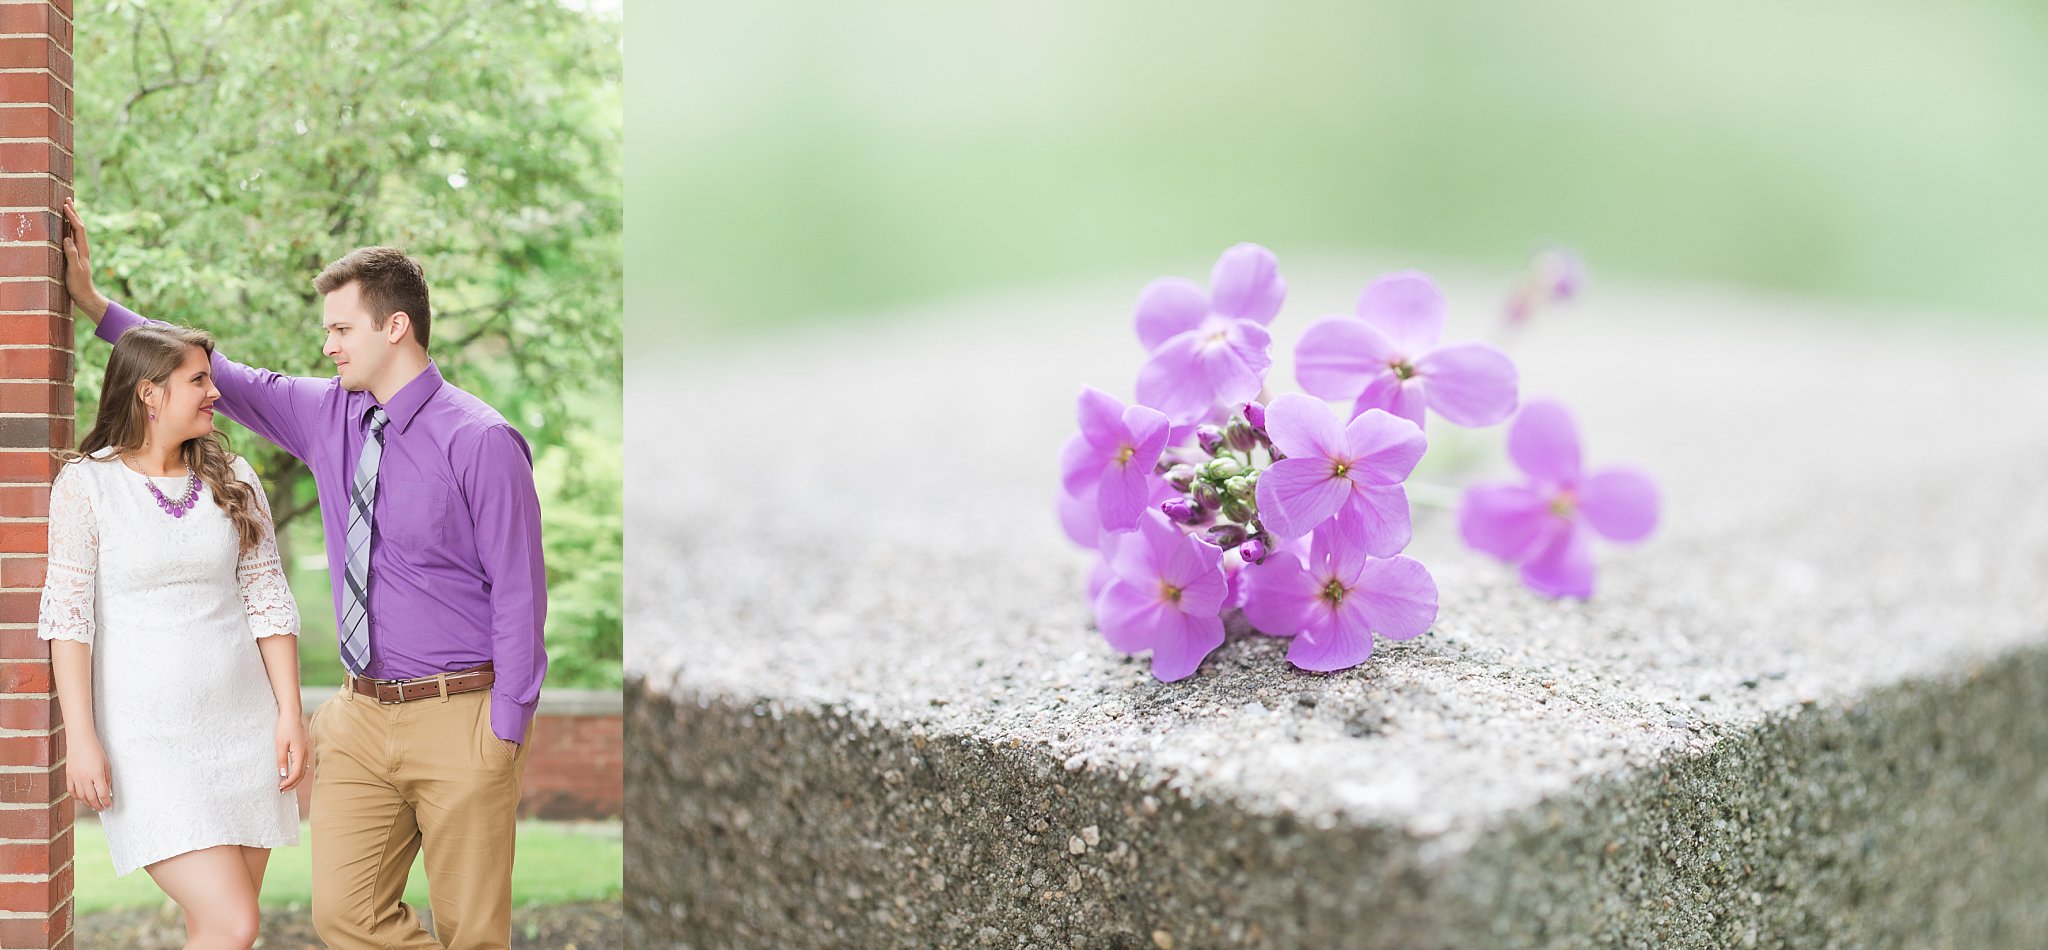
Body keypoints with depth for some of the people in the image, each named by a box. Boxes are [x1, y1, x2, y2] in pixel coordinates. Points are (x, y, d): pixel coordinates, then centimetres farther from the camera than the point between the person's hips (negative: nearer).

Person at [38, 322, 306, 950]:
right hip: (150, 739, -4)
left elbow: (267, 599, 8)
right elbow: (68, 615, -6)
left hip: (242, 727, 4)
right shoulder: (87, 483, -4)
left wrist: (289, 713, 2)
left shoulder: (232, 479, 8)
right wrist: (82, 739, -11)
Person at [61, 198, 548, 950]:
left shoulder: (480, 442, -12)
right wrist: (91, 301, 13)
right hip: (362, 714, 6)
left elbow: (519, 594, -12)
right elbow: (219, 377, 15)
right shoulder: (327, 415, 7)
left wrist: (506, 733, -13)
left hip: (456, 718, -6)